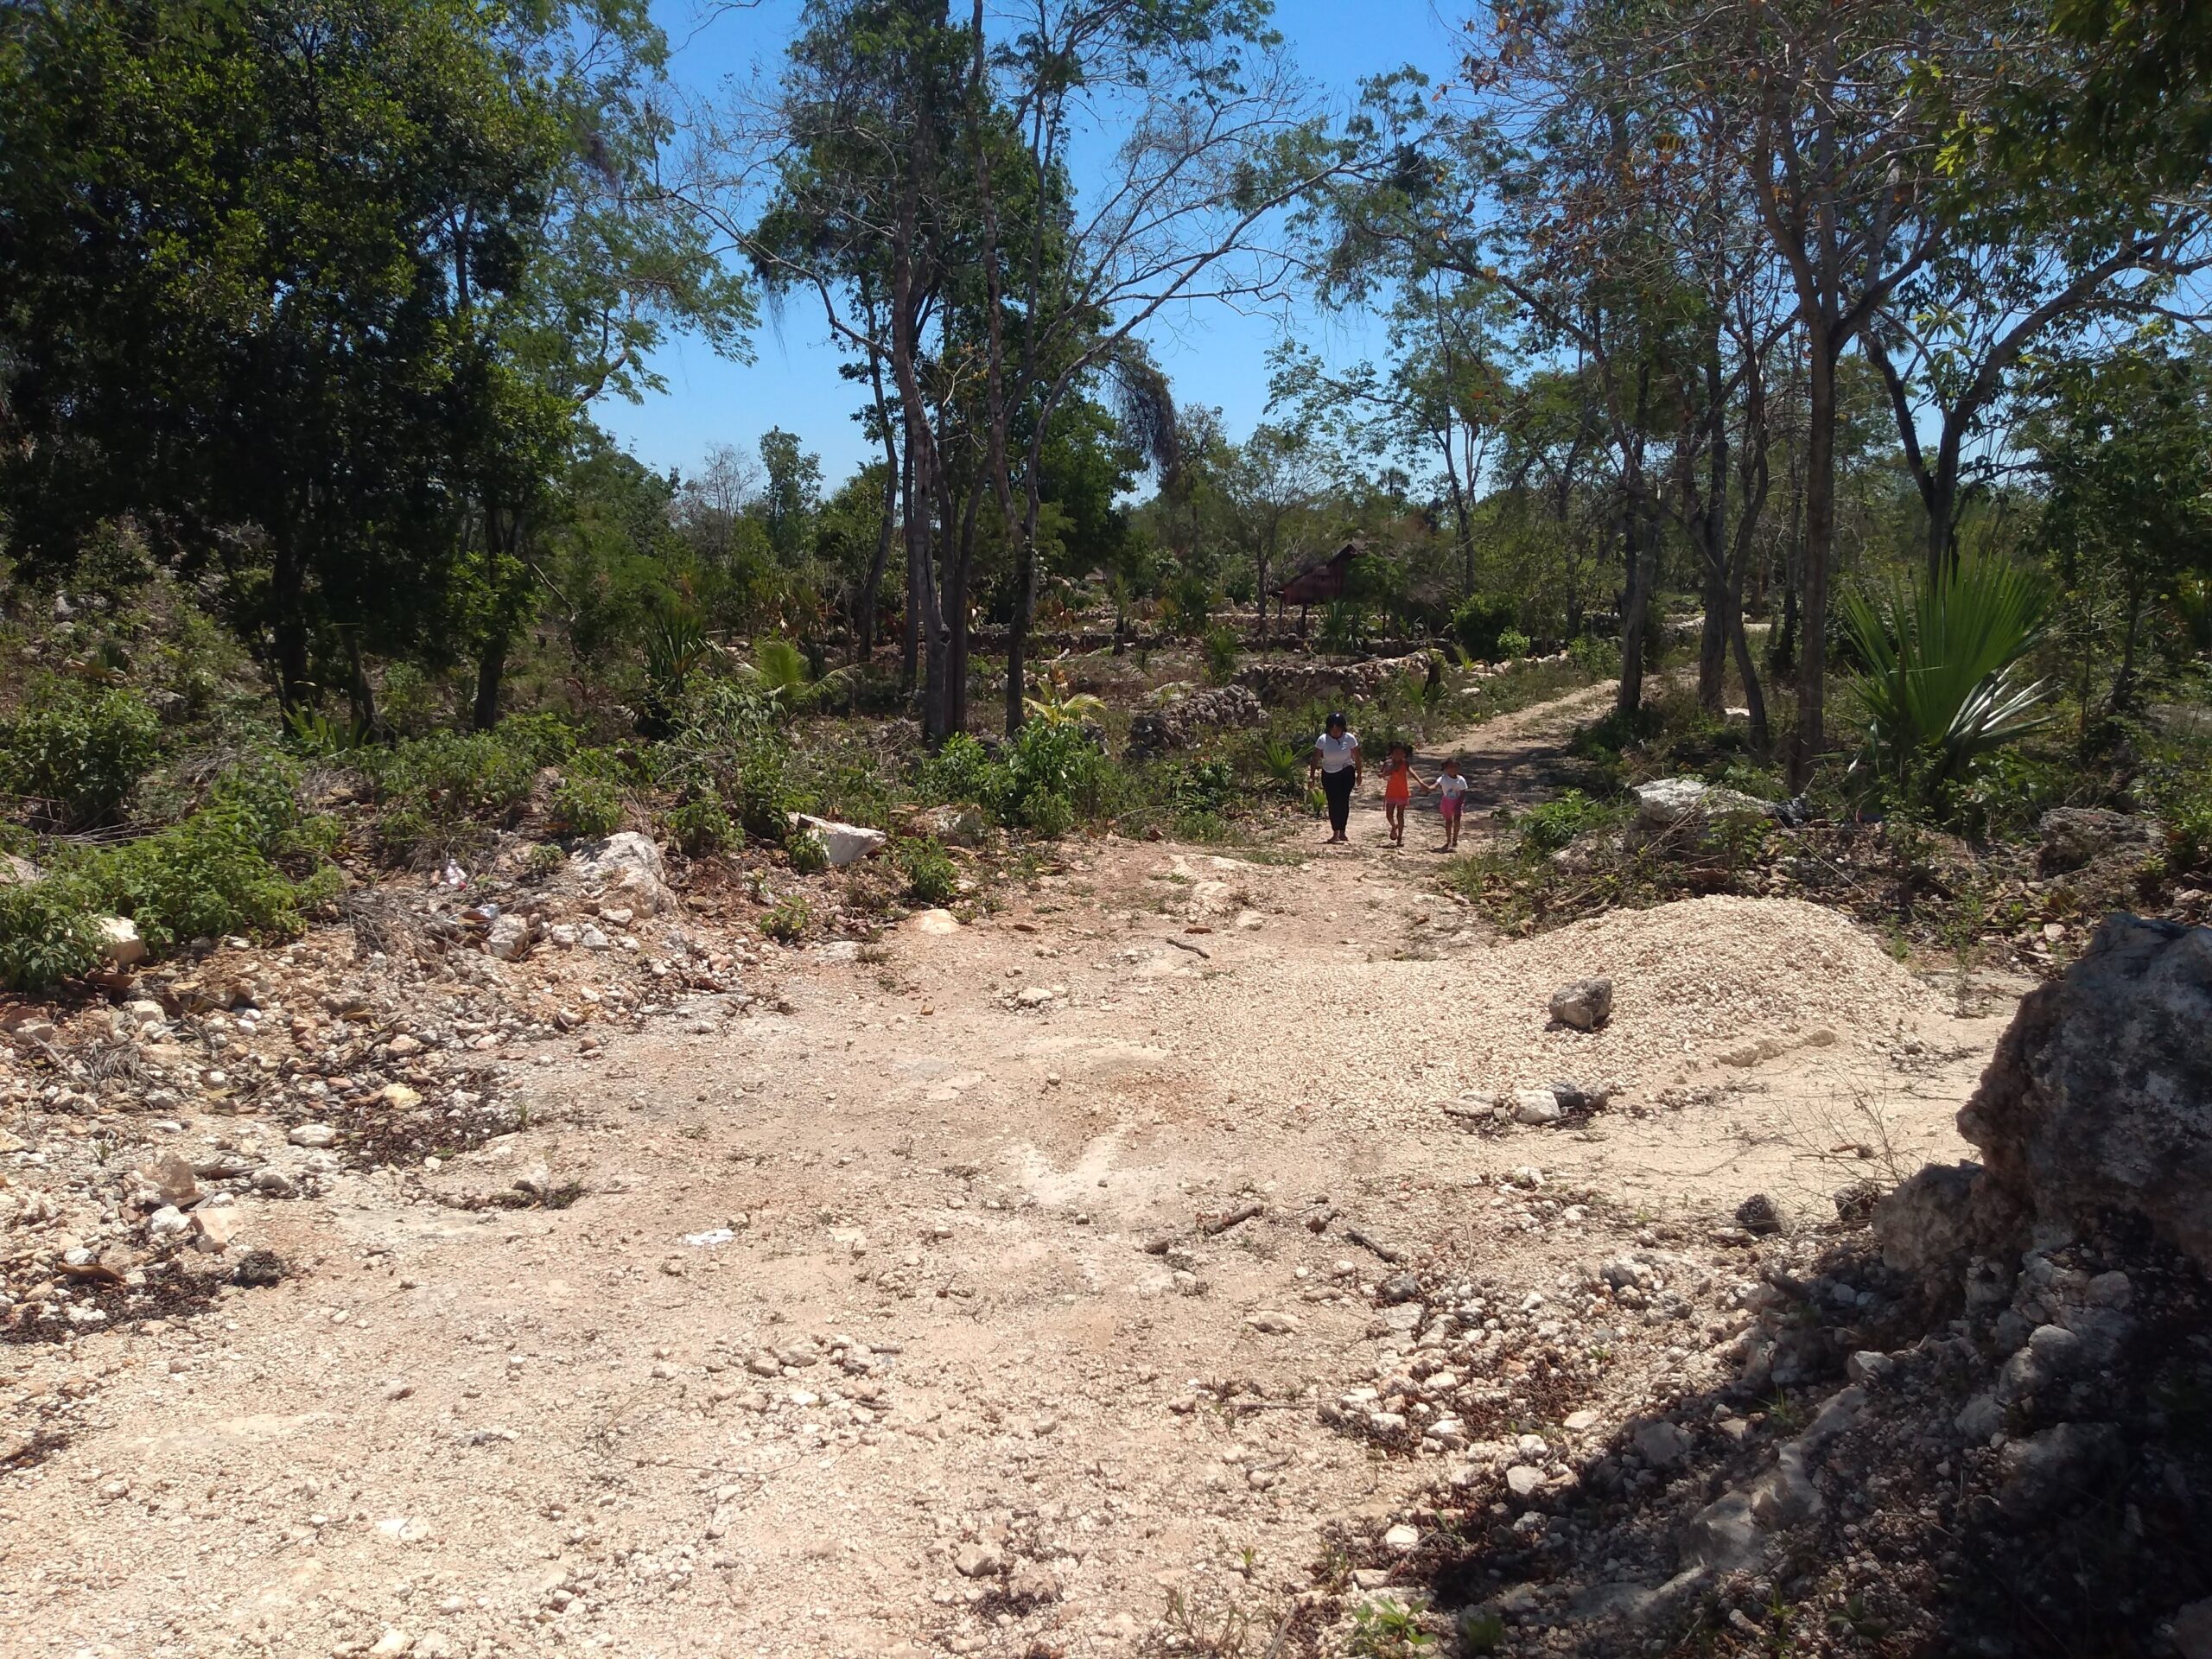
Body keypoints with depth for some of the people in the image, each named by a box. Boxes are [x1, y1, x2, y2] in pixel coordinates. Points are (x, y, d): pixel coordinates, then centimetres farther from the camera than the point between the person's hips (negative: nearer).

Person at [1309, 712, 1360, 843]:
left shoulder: (1350, 738, -7)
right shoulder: (1322, 740, -7)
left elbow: (1356, 758, 1)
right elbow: (1315, 759, -5)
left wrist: (1359, 774, 3)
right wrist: (1312, 776, -9)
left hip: (1346, 773, -1)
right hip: (1329, 774, 1)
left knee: (1343, 801, -11)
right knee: (1333, 803, 1)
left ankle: (1342, 832, -6)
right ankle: (1336, 832, 9)